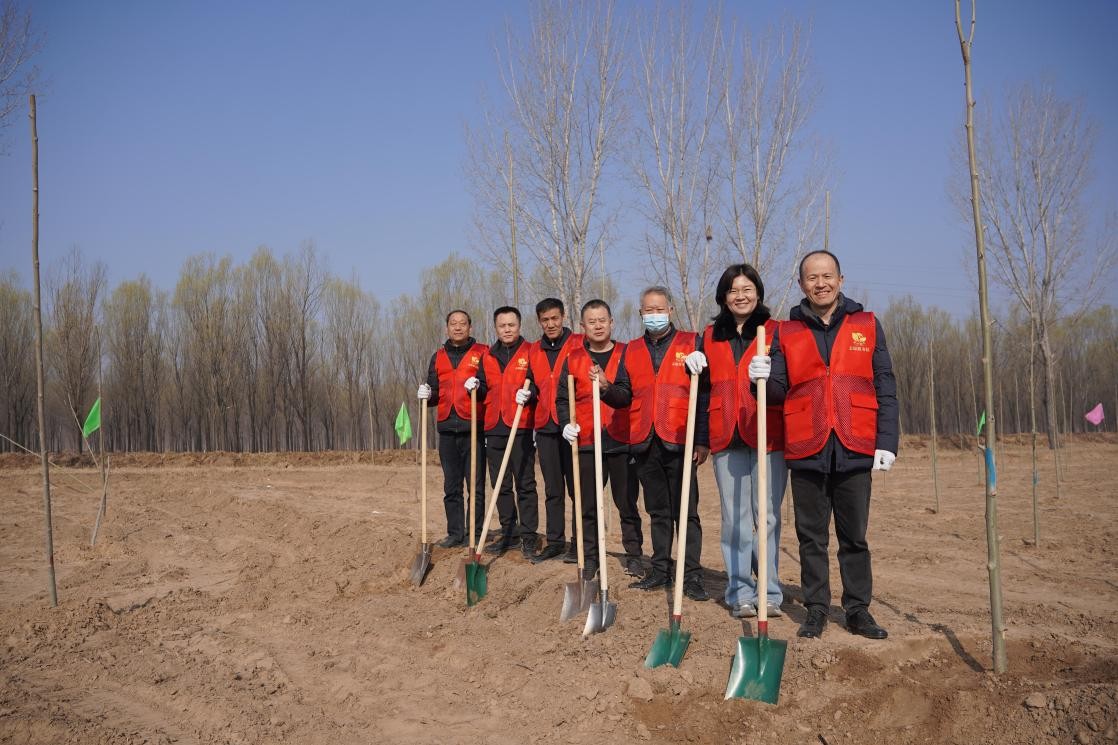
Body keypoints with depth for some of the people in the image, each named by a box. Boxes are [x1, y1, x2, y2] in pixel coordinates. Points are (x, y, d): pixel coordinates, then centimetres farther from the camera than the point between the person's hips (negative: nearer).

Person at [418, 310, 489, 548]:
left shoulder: (482, 353, 4)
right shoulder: (438, 357, 17)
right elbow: (434, 392, 20)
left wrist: (478, 387, -22)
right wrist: (426, 394, -2)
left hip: (473, 428, -4)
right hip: (447, 429, 4)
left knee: (476, 486, -2)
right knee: (451, 486, 8)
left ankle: (476, 534, 5)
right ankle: (455, 533, 15)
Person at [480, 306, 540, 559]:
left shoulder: (531, 352, 2)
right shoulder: (487, 357, 17)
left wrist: (528, 393, -20)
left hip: (521, 427, -5)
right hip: (494, 428, 5)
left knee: (525, 484, -4)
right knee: (500, 485, 9)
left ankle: (528, 536, 1)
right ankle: (509, 533, 19)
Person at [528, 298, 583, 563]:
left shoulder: (578, 345, -1)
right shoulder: (535, 351, 15)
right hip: (545, 427, 5)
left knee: (577, 487, -1)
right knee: (552, 489, 10)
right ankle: (555, 541, 18)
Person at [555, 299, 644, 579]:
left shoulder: (626, 355, 2)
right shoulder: (573, 359, 8)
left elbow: (630, 395, -10)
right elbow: (562, 399, 10)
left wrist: (606, 386, -27)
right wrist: (567, 423, -7)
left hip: (621, 441, -1)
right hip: (586, 441, 2)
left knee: (627, 503, 5)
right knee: (588, 504, 5)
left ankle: (633, 555, 17)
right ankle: (589, 556, 15)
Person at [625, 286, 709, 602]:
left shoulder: (691, 344, 2)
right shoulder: (631, 350, 15)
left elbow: (704, 394, -3)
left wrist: (702, 440, -9)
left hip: (680, 443, -4)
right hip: (645, 443, 4)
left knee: (686, 512, -2)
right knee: (658, 512, 13)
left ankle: (692, 575, 2)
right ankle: (660, 570, 21)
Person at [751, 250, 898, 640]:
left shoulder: (867, 326, 8)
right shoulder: (787, 333, 9)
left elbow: (885, 390, 5)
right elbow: (778, 391, 8)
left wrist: (887, 442, -3)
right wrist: (764, 377, -14)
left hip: (855, 450, -1)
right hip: (806, 451, 1)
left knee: (854, 536, 7)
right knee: (811, 536, 8)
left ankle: (858, 610, 18)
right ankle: (816, 609, 18)